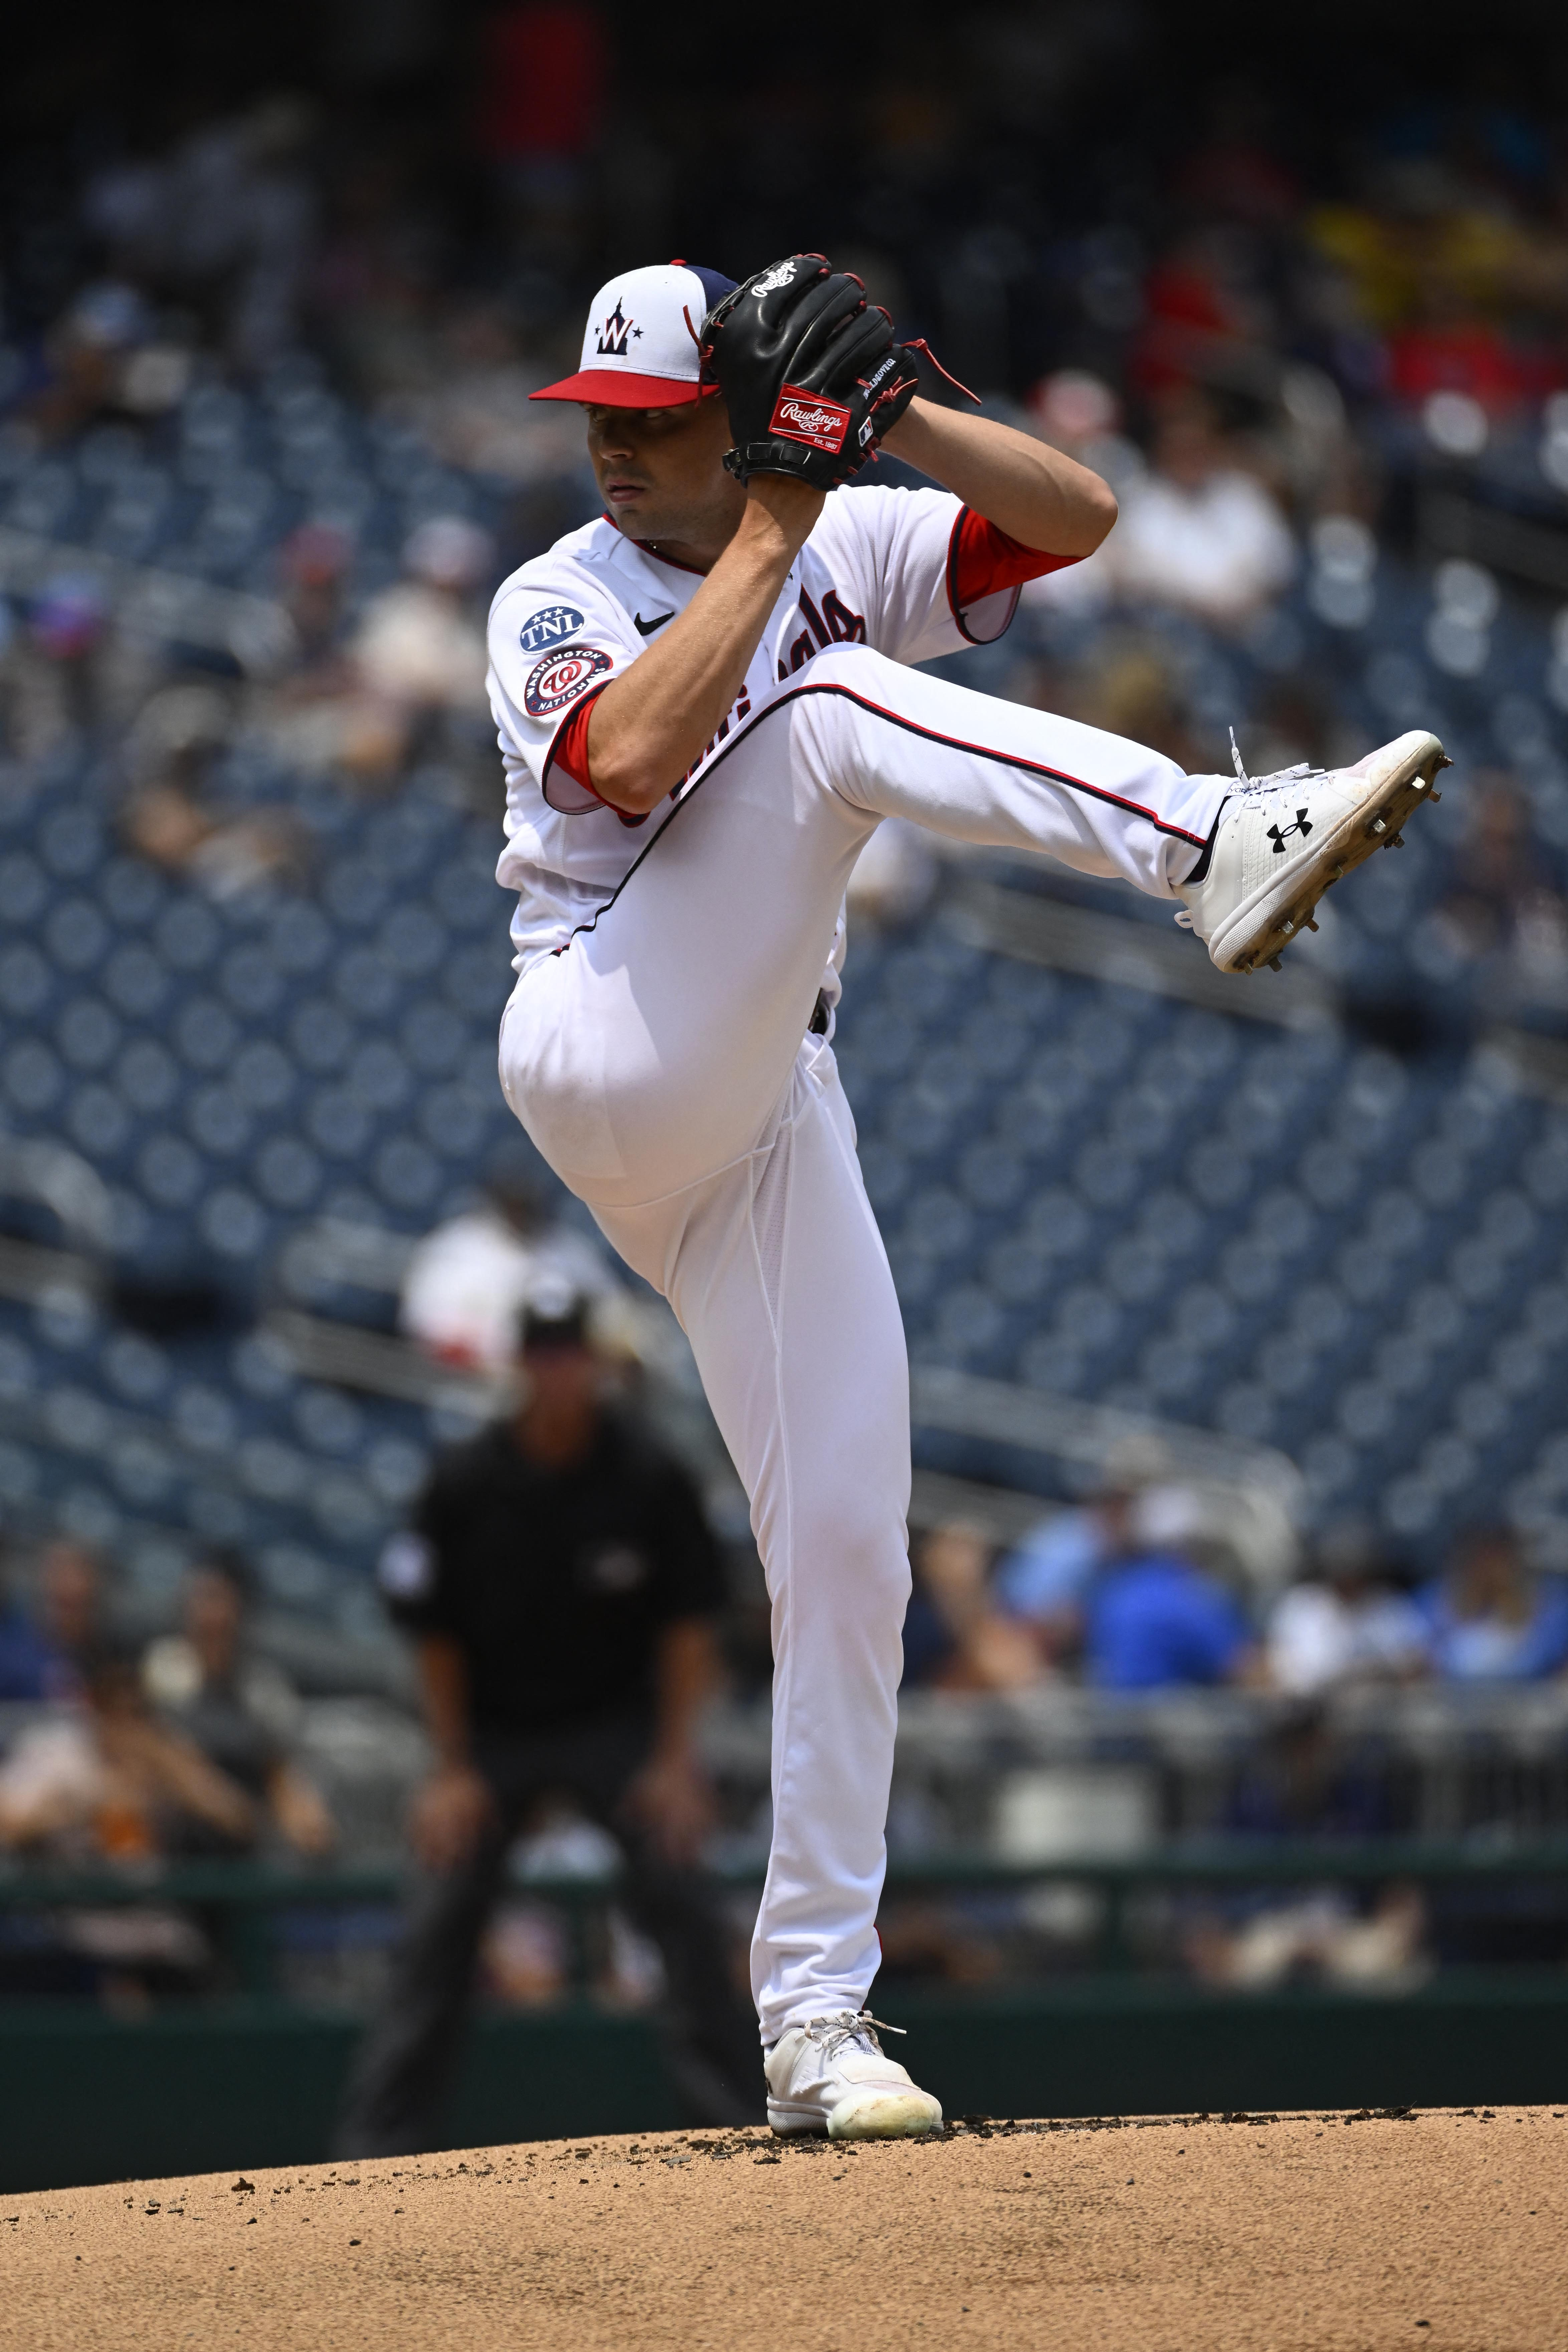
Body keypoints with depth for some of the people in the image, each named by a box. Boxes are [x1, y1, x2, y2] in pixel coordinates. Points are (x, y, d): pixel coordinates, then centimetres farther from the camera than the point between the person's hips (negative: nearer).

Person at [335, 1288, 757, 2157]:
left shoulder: (649, 1479, -12)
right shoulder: (464, 1485, -12)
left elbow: (686, 1625, -5)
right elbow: (436, 1634, -4)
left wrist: (674, 1757, -11)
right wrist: (451, 1770, -7)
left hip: (616, 1719, 0)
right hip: (494, 1728, 0)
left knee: (679, 1891, -14)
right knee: (443, 1915, -6)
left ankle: (729, 2109, -7)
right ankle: (382, 2128, -1)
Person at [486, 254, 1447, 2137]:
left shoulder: (845, 547, 15)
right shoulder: (557, 600, 3)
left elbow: (1076, 516, 1)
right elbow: (634, 757, -21)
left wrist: (887, 418, -11)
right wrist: (771, 530, -15)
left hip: (766, 1125, 5)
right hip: (606, 1055, -5)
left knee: (845, 1557, -2)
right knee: (838, 703, -22)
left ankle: (815, 2020, 2)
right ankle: (1217, 848, -44)